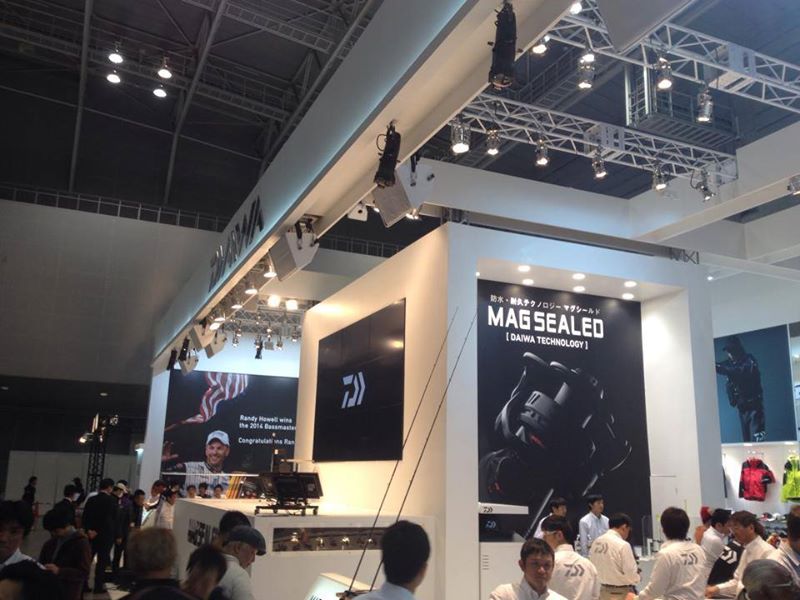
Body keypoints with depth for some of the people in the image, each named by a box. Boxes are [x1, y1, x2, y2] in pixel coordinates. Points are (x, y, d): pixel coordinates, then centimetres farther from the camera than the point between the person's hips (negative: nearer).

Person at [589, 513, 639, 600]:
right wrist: (637, 577, 5)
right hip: (620, 593, -6)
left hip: (601, 590, 6)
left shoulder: (596, 542, -1)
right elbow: (631, 573, -16)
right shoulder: (623, 545, -20)